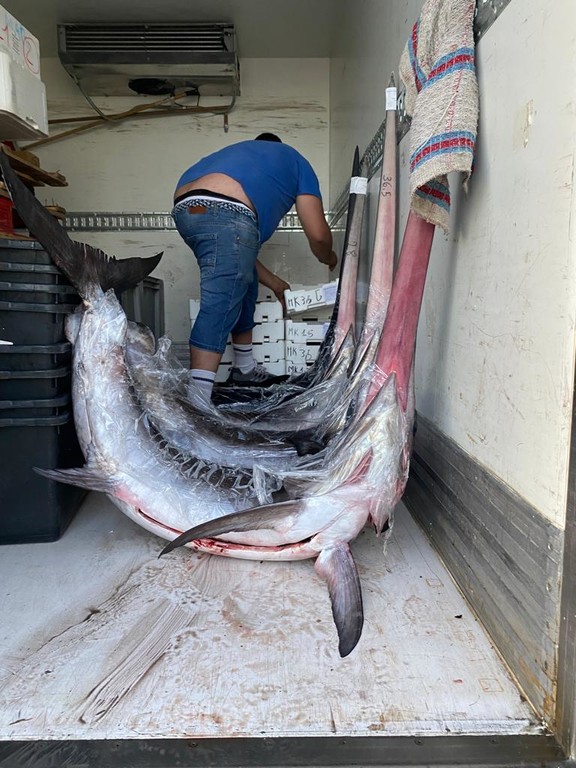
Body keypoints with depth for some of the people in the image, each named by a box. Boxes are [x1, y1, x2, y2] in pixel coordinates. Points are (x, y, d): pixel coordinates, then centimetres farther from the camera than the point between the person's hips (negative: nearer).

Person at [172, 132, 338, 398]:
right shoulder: (293, 159, 27)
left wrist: (274, 283, 45)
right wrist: (329, 259, 40)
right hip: (224, 212, -8)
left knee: (244, 281, 23)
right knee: (220, 305, -12)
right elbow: (318, 235, 17)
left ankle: (244, 368, 32)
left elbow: (235, 254, 37)